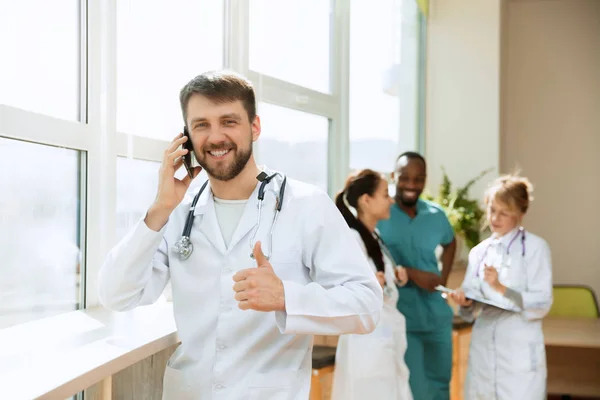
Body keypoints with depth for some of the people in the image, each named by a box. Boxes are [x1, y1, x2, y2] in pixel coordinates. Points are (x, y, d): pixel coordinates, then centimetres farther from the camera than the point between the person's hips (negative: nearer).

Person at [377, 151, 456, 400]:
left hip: (437, 314, 6)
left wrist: (443, 278, 11)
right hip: (400, 317, -5)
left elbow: (450, 244, 25)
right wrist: (410, 273, -20)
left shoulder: (436, 215, 5)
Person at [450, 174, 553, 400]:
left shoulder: (535, 248, -3)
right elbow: (470, 312, 9)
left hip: (520, 353, -4)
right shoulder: (479, 252, 10)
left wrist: (501, 288, -20)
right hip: (483, 349, 4)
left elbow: (542, 304, -10)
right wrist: (466, 302, -13)